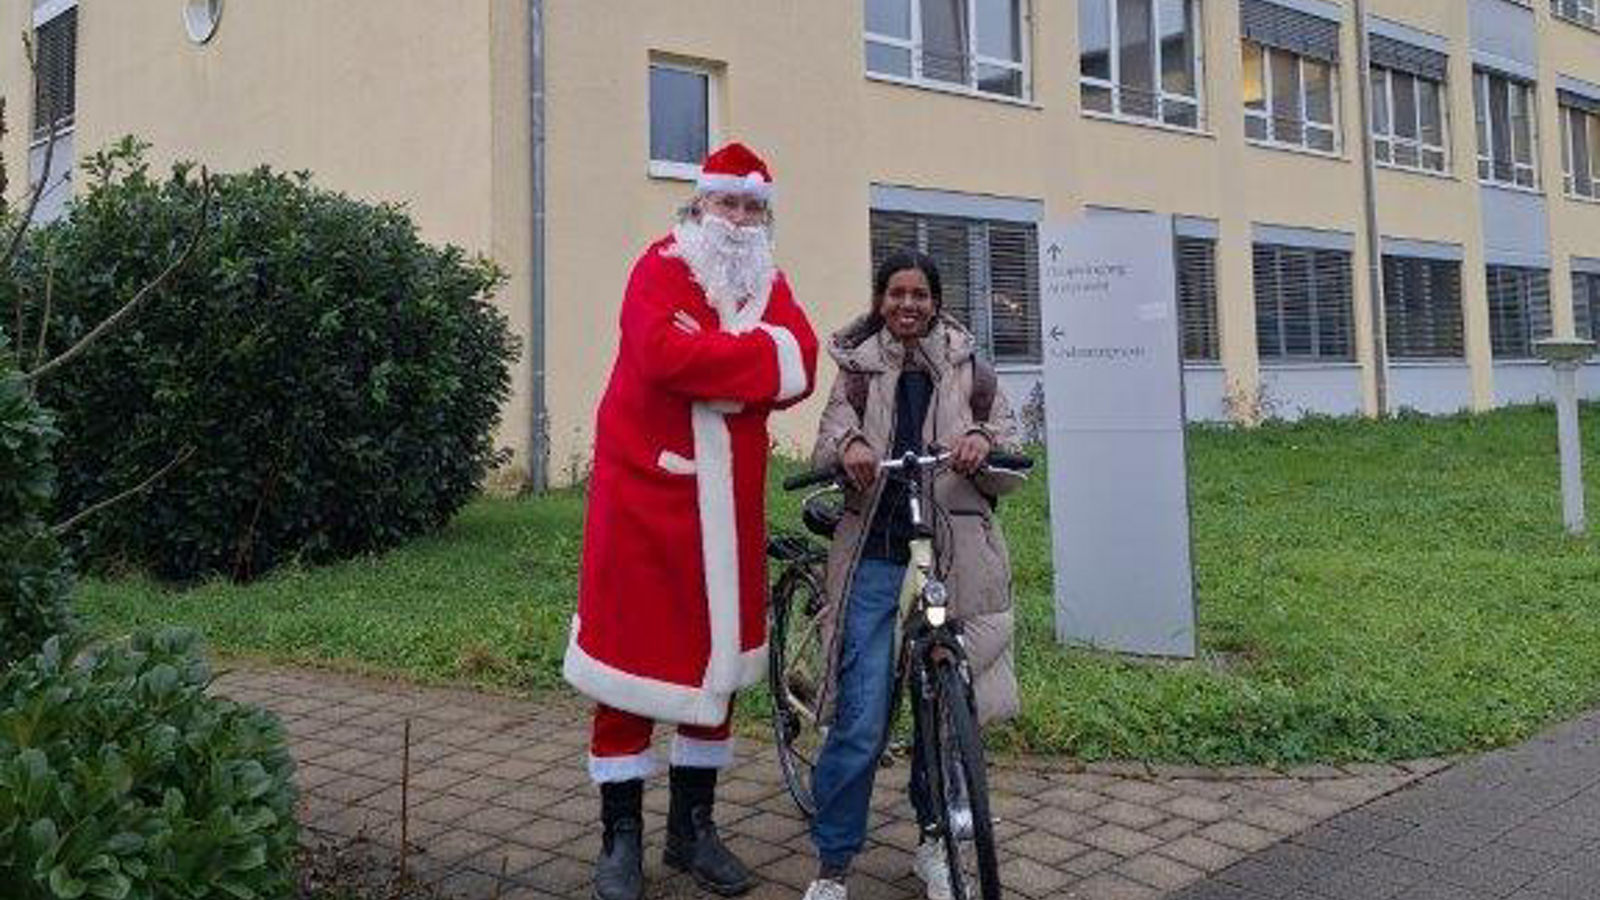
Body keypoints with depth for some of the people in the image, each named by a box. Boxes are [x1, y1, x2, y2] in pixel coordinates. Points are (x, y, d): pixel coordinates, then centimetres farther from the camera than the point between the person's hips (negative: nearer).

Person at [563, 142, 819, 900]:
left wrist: (708, 354, -17)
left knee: (718, 656, 11)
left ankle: (693, 826, 25)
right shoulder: (661, 266, -4)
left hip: (728, 505, 6)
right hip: (645, 495, -5)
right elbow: (664, 354, -23)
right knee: (631, 656, 1)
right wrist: (753, 355, -13)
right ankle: (621, 837, 14)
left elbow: (800, 366, -5)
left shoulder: (770, 283, 13)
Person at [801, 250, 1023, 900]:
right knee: (861, 722, -5)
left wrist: (983, 442, -14)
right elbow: (826, 444, 2)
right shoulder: (860, 371, 10)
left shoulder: (969, 372, 9)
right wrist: (847, 446, -22)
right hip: (875, 558, -1)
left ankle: (933, 839, 31)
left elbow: (1012, 468, 9)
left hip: (953, 557, 1)